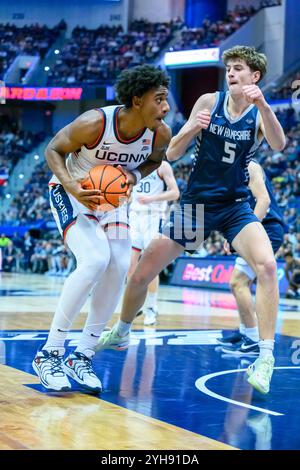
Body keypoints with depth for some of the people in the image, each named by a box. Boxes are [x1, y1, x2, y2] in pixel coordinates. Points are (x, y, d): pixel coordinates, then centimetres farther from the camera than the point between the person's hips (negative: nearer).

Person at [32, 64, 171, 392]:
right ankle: (49, 352, -13)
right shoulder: (94, 123, -31)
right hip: (72, 192, -6)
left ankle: (82, 357, 8)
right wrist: (72, 186, -32)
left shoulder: (160, 134, -17)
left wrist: (135, 175, -15)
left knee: (120, 269, -7)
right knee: (95, 260, -26)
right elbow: (53, 149, -15)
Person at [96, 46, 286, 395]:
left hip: (235, 207, -2)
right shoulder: (209, 102, -2)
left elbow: (279, 145, -26)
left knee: (266, 265, -28)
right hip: (196, 204, 2)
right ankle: (121, 333, 32)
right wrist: (191, 130, -22)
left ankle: (265, 358, -22)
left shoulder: (260, 113, -4)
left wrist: (262, 105, -40)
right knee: (141, 274, 4)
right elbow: (171, 154, -2)